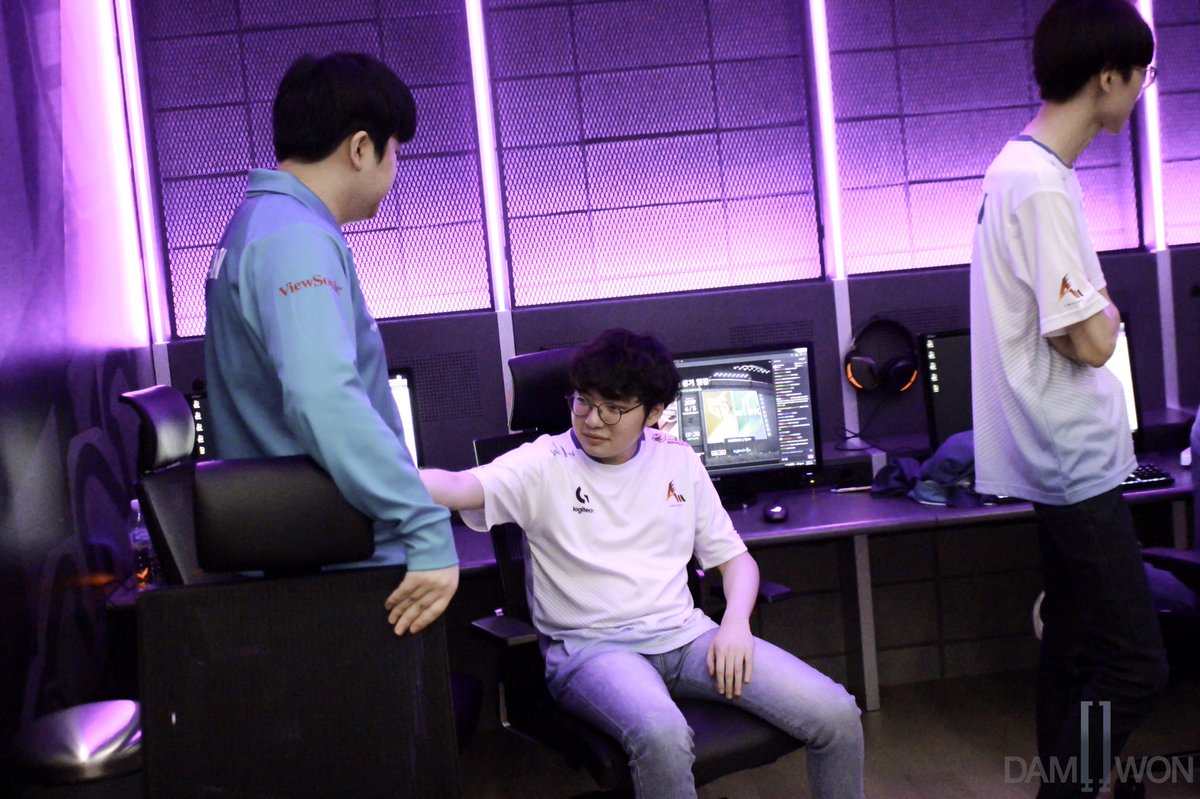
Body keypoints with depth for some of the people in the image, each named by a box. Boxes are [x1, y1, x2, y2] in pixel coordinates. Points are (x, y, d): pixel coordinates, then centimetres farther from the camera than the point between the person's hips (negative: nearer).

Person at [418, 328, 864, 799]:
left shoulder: (679, 461, 11)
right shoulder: (545, 464, -2)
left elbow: (734, 557, 16)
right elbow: (458, 488, -20)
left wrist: (736, 622, -4)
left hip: (686, 634, 5)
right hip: (590, 647, -4)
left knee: (836, 715, -11)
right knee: (661, 734, -38)